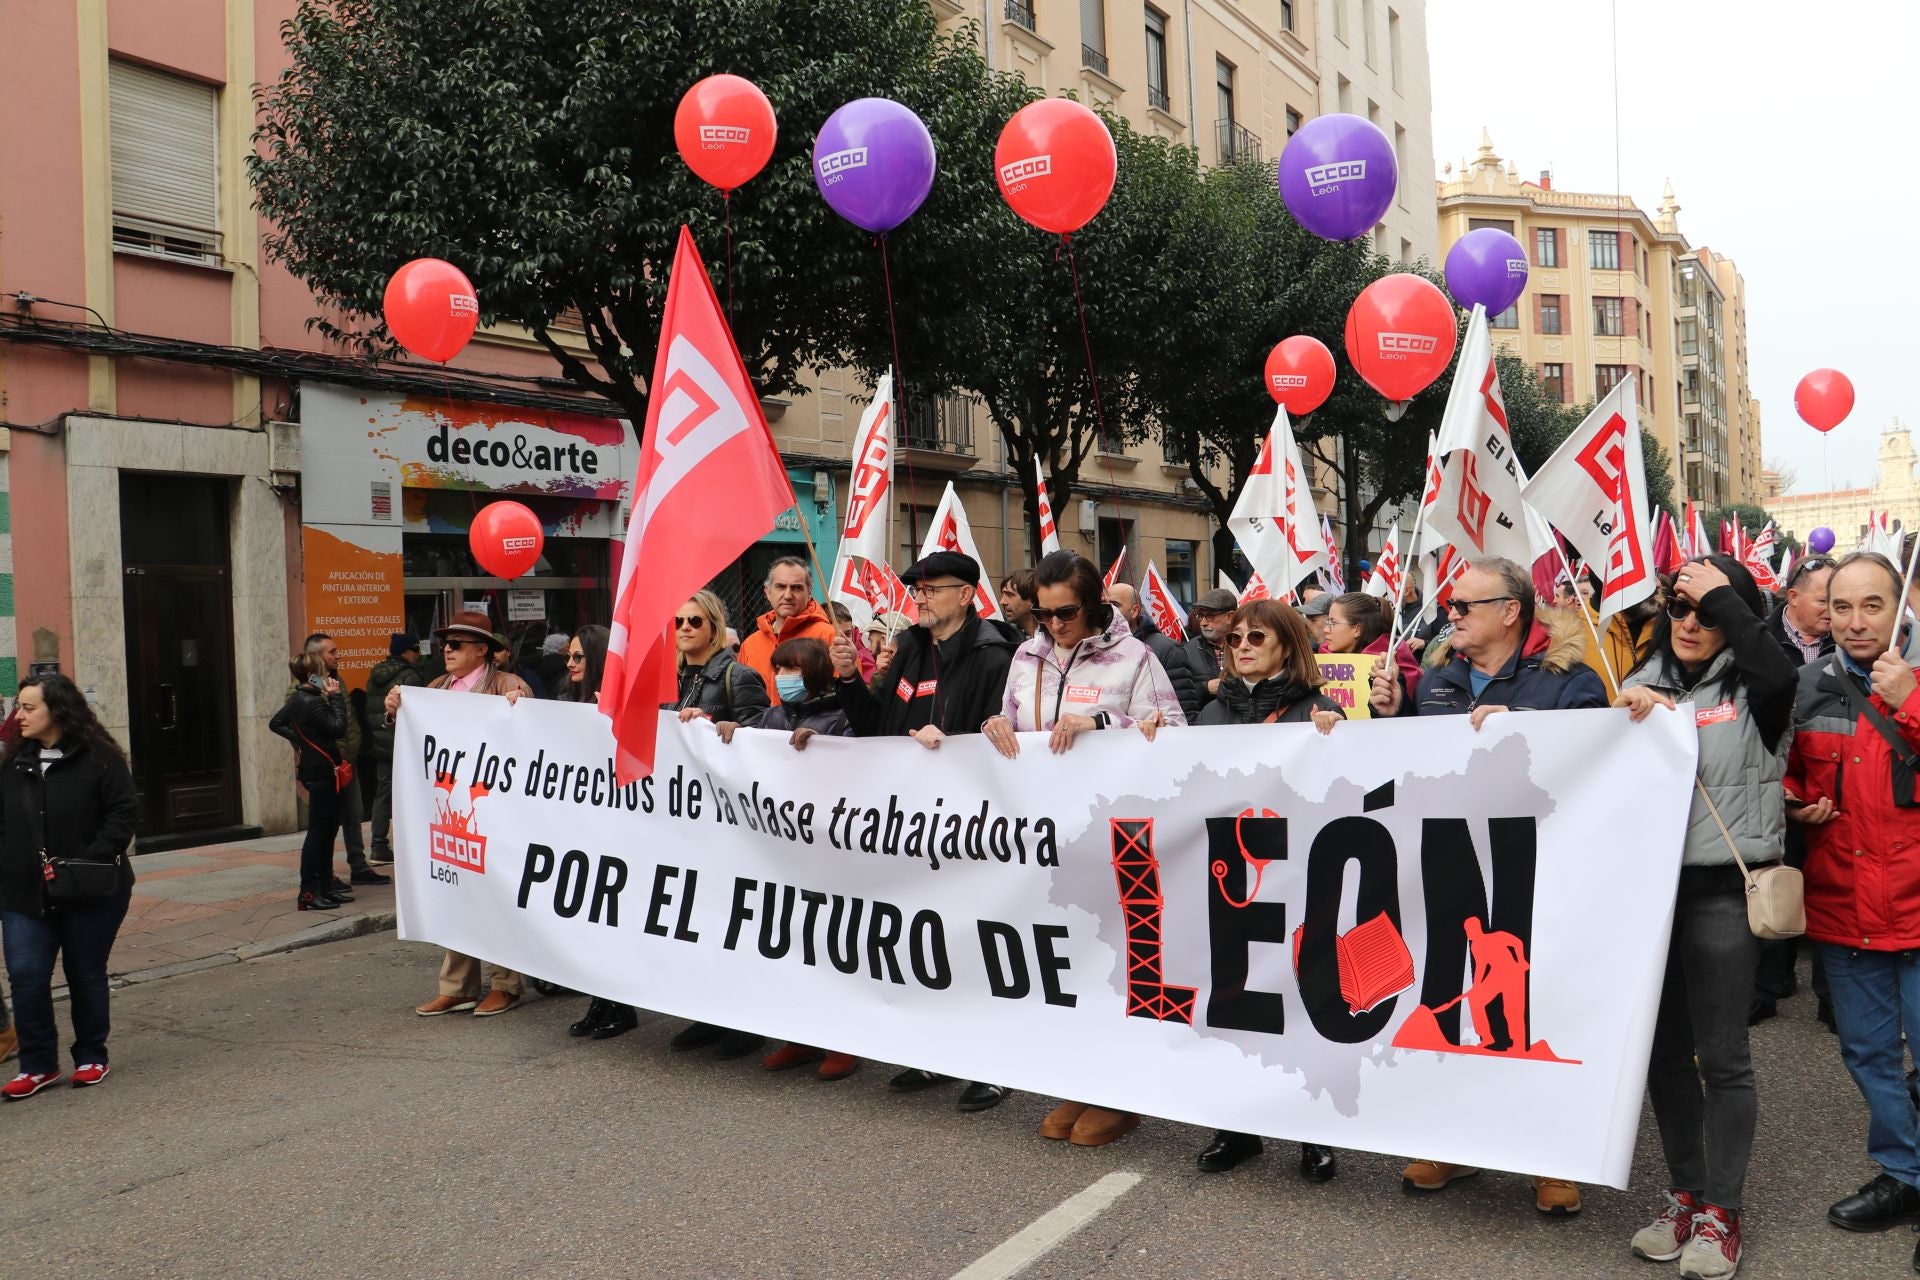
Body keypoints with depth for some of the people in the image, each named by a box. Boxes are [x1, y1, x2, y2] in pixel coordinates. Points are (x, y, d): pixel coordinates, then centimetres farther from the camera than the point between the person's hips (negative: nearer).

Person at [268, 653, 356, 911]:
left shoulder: (298, 699, 12)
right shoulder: (312, 702, -19)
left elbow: (276, 723, 23)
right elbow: (338, 728, -23)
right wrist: (336, 697, -16)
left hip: (315, 771, 10)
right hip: (322, 772, -10)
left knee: (327, 831, 14)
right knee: (318, 832, -6)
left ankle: (325, 889, 20)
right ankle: (308, 894, -4)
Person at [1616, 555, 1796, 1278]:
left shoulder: (1750, 690, -1)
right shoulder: (1640, 683, 11)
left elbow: (1781, 675, -24)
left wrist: (1724, 596, -15)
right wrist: (1625, 714, -13)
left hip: (1721, 890, -4)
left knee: (1720, 1056, 2)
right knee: (1662, 1050, 12)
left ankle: (1720, 1213, 14)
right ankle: (1685, 1193, 27)